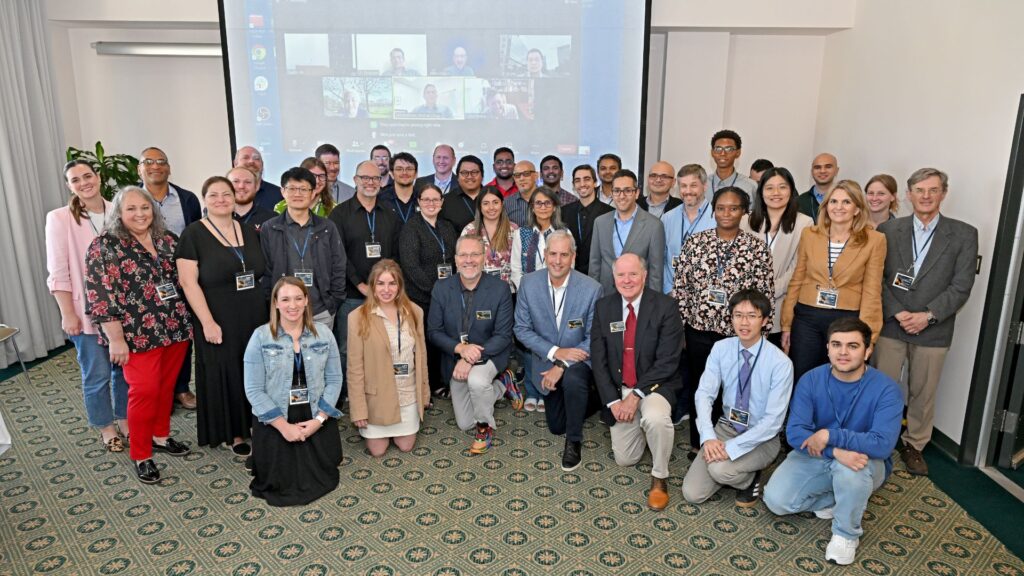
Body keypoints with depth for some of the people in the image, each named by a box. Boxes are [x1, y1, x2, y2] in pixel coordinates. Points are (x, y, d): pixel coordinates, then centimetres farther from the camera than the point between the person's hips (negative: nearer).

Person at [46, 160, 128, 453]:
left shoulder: (116, 213, 2)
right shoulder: (59, 219, -7)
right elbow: (58, 272, -8)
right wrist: (68, 314, -10)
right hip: (86, 310, -3)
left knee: (125, 367, 12)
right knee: (97, 374, 4)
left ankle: (124, 418, 32)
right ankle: (106, 427, 25)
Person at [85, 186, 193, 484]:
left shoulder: (167, 240, 7)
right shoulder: (104, 246, -8)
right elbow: (101, 297, -12)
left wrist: (188, 321, 10)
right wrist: (116, 339, -14)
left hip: (175, 327, 5)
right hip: (139, 333, -5)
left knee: (166, 386, 14)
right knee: (145, 391, -1)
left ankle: (161, 436, 33)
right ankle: (140, 455, 14)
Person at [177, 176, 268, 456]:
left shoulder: (249, 232, 8)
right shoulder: (193, 234, -7)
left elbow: (264, 274, 13)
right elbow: (188, 282, -12)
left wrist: (268, 311, 6)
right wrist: (207, 322, -18)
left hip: (255, 319, 5)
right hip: (218, 322, -4)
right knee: (225, 375, 7)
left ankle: (253, 425, 30)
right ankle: (233, 432, 23)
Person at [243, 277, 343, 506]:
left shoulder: (323, 333, -2)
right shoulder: (261, 337, -9)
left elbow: (334, 380, -1)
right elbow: (254, 389, -11)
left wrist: (319, 419, -13)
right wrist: (284, 426, -15)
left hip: (316, 420, 2)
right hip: (275, 422, -2)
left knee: (322, 479, 5)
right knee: (279, 484, -1)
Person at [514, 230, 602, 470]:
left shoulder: (591, 289, -20)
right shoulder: (528, 284, -14)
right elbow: (522, 329, -9)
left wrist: (563, 365, -25)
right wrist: (555, 352, -21)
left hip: (579, 360, -3)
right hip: (547, 361, 3)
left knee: (573, 380, -38)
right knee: (556, 426, 12)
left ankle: (574, 441, -12)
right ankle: (586, 401, 46)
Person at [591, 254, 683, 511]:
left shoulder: (665, 307, -14)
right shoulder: (603, 307, -2)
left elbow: (667, 362, -17)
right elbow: (598, 359, -2)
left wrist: (636, 395, -21)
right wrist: (613, 401, -11)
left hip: (654, 385, -4)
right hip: (619, 388, 4)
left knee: (656, 418, -37)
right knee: (624, 459, 6)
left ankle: (659, 478, -11)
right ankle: (643, 426, 37)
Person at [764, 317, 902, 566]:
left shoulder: (885, 388, -20)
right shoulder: (810, 380, -12)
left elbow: (882, 445, -31)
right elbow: (794, 432, -19)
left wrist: (830, 436, -32)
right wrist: (836, 451, -36)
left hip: (864, 462, -3)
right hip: (815, 457, 3)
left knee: (849, 470, -39)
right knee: (775, 499, -17)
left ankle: (846, 534, -9)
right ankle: (836, 499, 11)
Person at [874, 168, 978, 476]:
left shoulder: (964, 234, 0)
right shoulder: (888, 230, 2)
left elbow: (961, 286, -5)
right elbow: (877, 279, 0)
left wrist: (928, 315, -15)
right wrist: (897, 313, -12)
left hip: (933, 330, 0)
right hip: (890, 324, 0)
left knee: (923, 393, 10)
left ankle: (914, 446, 27)